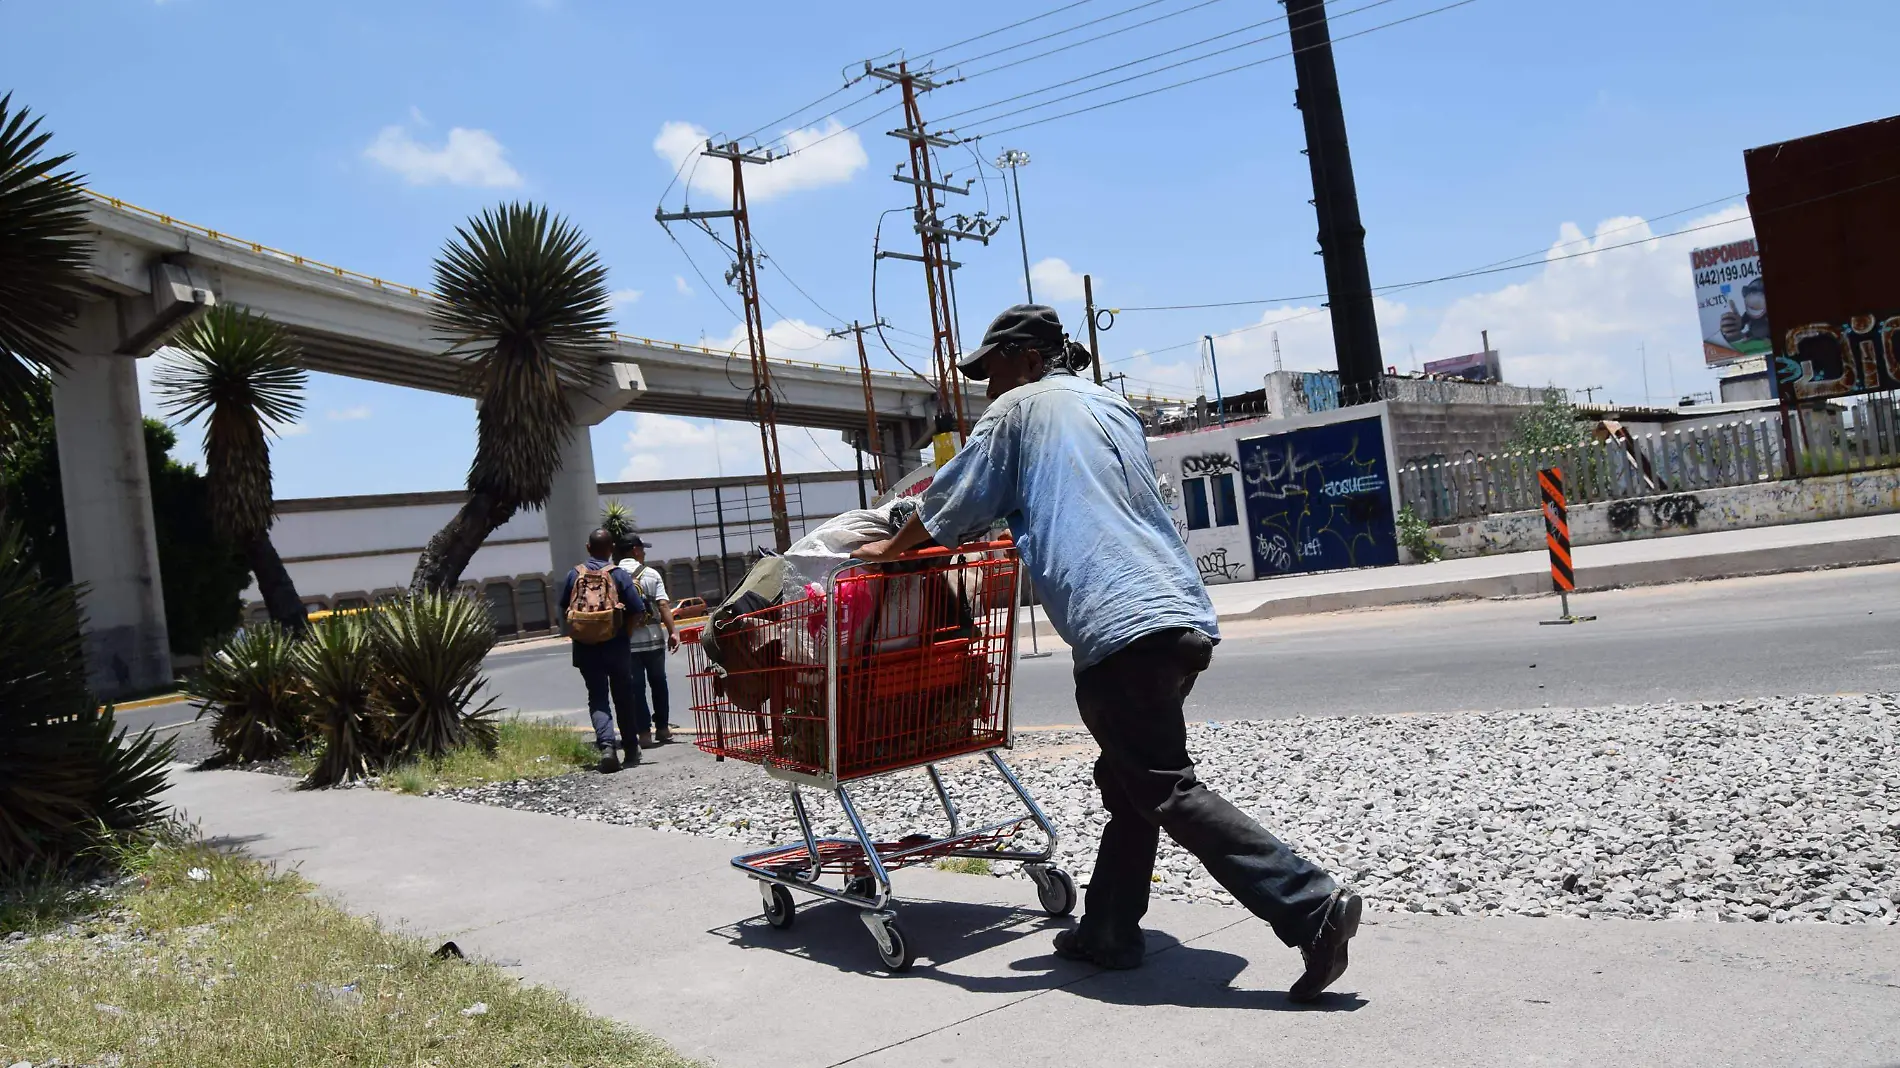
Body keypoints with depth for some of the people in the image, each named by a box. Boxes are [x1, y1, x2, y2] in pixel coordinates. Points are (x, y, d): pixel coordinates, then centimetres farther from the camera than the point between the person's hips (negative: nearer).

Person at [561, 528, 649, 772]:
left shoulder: (575, 575, 0)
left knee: (597, 697, 3)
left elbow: (564, 608, 10)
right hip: (616, 646, -1)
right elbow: (637, 610, -10)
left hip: (586, 648, 1)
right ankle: (632, 750, 21)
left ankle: (606, 745, -18)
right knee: (624, 697, 13)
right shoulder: (620, 575, -7)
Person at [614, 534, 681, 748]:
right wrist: (672, 632, -9)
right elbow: (663, 605, -10)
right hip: (652, 638, 0)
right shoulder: (651, 574, -1)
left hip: (626, 641, 0)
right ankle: (662, 728, 20)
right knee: (658, 683, 15)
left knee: (636, 687, 4)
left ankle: (644, 732, 1)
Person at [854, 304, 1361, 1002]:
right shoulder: (1112, 408, 26)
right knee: (1126, 782, 18)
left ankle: (1312, 905, -17)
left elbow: (954, 503, 13)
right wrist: (1018, 527, 48)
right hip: (1182, 613, 9)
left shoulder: (1020, 407, 7)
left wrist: (892, 548, 28)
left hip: (1117, 624, -9)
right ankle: (1108, 932, 23)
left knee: (1169, 793, -9)